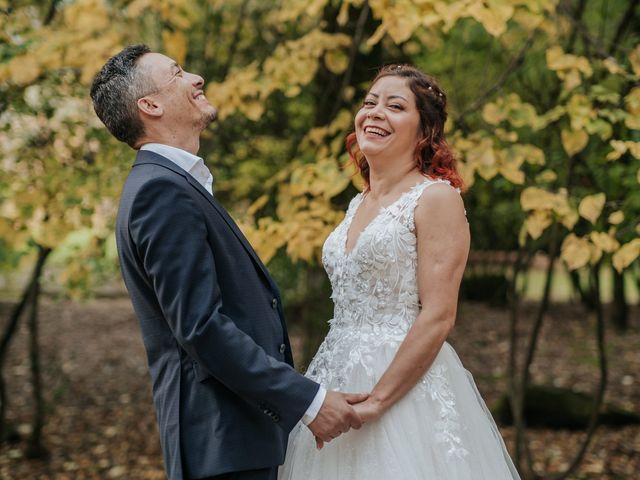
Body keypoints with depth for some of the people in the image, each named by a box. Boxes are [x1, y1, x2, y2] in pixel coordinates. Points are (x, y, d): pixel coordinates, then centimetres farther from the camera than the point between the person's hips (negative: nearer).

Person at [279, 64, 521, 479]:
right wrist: (325, 397, 13)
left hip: (406, 383, -7)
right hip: (341, 382, 7)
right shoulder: (358, 205, 13)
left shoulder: (437, 197, -9)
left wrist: (374, 402, -19)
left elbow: (438, 318, -16)